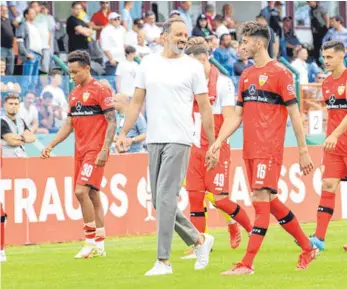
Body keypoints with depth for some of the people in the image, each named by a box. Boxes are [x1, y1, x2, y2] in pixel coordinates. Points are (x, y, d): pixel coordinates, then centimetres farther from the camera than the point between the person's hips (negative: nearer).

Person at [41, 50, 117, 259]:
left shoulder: (100, 90, -8)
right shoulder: (74, 94, 16)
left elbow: (112, 122, -12)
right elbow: (69, 125, 22)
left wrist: (104, 150, -20)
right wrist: (51, 146, 13)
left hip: (95, 151, -8)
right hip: (80, 151, 8)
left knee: (82, 191, -18)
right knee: (92, 196, 8)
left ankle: (91, 242, -12)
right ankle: (100, 245, 12)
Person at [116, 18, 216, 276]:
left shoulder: (193, 67, 0)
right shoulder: (148, 64, 10)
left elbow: (205, 108, 2)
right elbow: (137, 102, 14)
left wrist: (213, 145, 0)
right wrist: (123, 134, 7)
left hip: (179, 140, -5)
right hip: (154, 139, 5)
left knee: (165, 198, -10)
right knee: (161, 201, 7)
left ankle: (164, 261, -6)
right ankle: (199, 240, 26)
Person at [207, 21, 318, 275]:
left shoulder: (280, 73, -7)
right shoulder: (246, 76, 14)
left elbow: (294, 113, -7)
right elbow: (237, 115, 16)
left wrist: (303, 150, -8)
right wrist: (219, 141, 3)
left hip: (269, 149, -8)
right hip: (250, 149, 8)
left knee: (261, 199, -13)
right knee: (271, 202, 12)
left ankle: (247, 264, -16)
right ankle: (308, 248, 26)